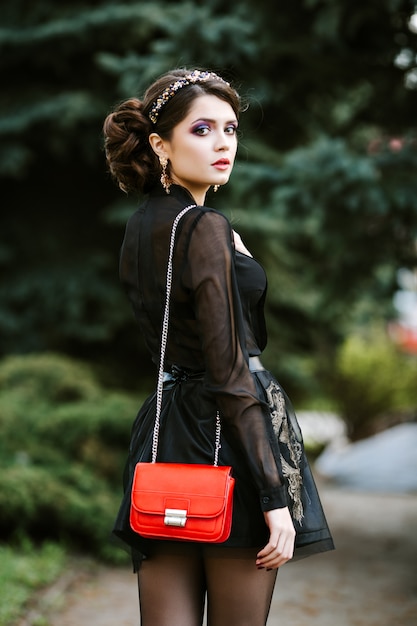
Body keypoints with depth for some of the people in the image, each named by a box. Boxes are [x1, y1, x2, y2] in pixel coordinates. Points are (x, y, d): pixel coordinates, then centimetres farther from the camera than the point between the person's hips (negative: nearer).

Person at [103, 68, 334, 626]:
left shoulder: (142, 225, 12)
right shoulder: (205, 228, -14)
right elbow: (230, 376, -18)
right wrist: (276, 496, -18)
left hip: (163, 430, 8)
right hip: (229, 436, -8)